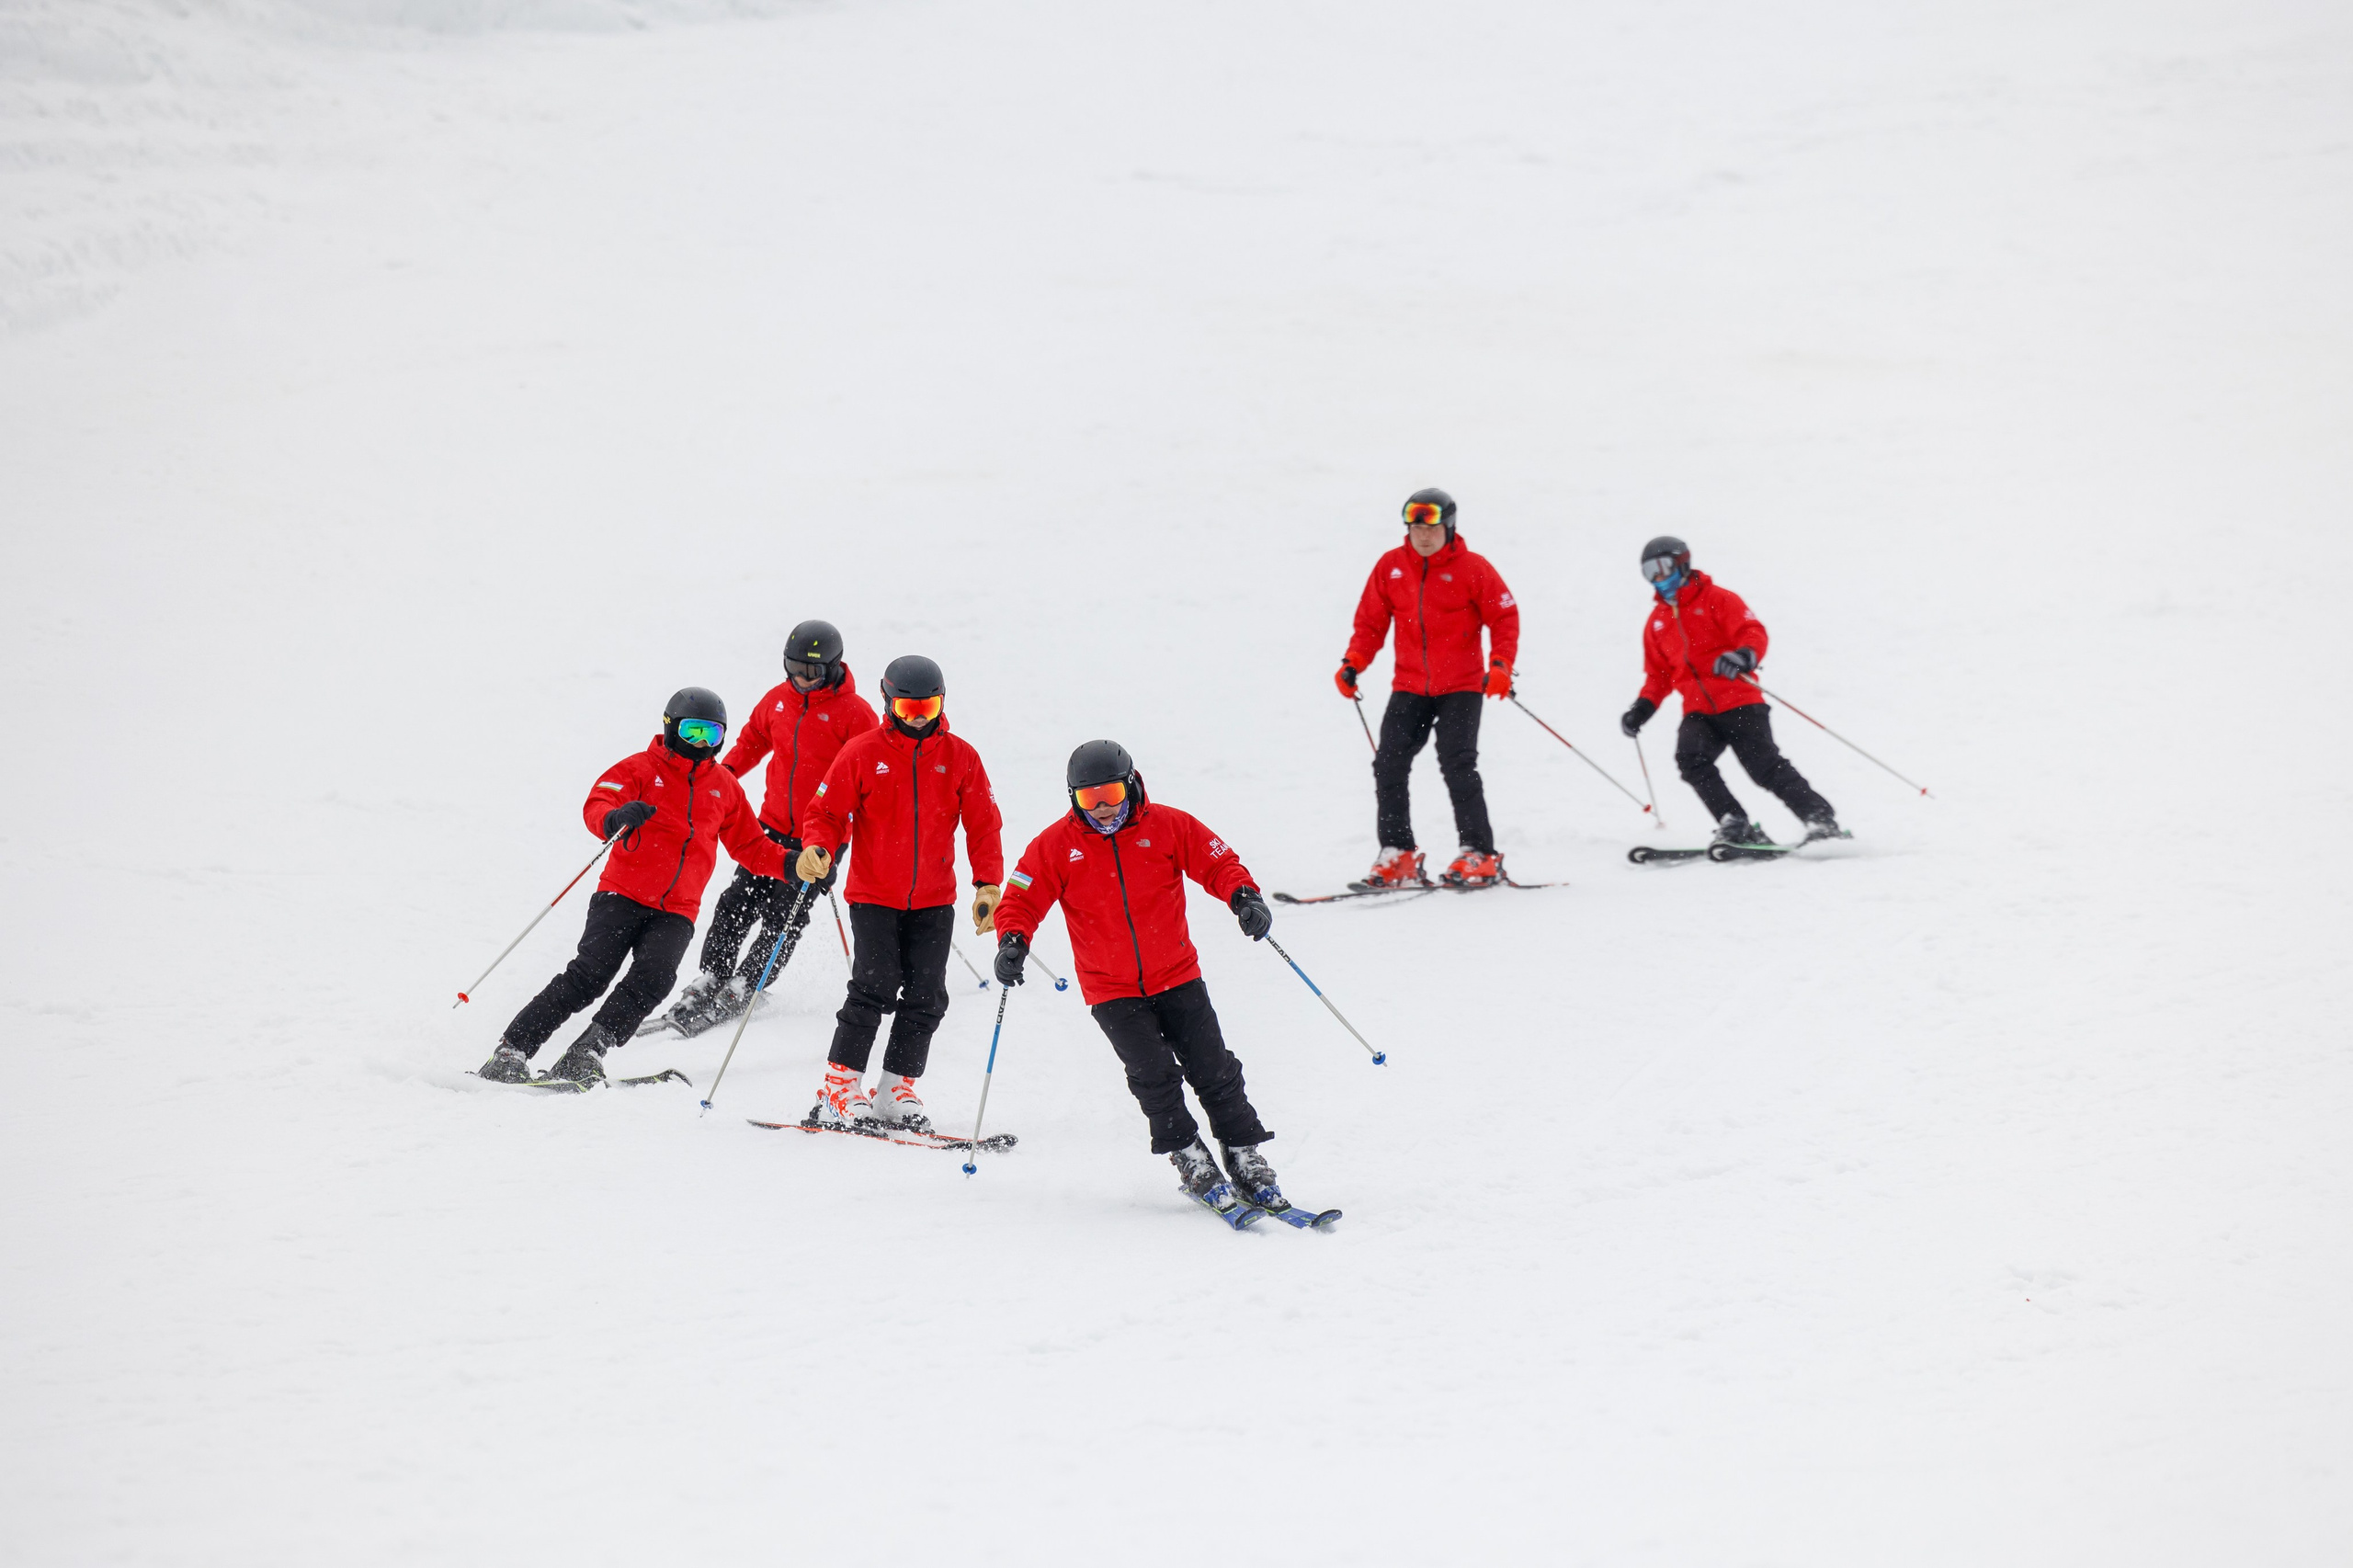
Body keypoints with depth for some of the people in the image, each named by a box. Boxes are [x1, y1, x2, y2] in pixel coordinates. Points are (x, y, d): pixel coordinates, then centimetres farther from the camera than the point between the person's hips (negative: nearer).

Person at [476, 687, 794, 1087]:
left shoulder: (724, 787, 16)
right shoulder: (641, 769, 2)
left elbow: (750, 845, 26)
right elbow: (596, 805, -15)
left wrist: (790, 866, 8)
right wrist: (615, 819, -39)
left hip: (677, 911, 3)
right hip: (623, 897, -3)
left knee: (652, 979, -23)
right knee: (589, 974, -18)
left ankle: (585, 1055, -26)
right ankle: (512, 1050, -15)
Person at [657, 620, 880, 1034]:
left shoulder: (855, 714, -11)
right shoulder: (779, 700, 5)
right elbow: (753, 738, 23)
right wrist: (724, 772, 5)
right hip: (773, 826, 5)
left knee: (782, 917, -7)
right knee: (738, 904, -1)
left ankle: (739, 992, 0)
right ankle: (708, 981, 7)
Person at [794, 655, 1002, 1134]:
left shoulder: (959, 757, 3)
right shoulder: (863, 753, -3)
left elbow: (983, 826, 5)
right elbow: (827, 812, 1)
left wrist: (988, 883, -6)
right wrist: (816, 848, -20)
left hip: (933, 901, 3)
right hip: (873, 895, -3)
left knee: (926, 997, 1)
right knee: (875, 987, -15)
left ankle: (897, 1093, 11)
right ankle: (839, 1088, -8)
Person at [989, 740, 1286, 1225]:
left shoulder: (1168, 826, -3)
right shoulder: (1057, 846, -4)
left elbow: (1219, 865, 2)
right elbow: (1021, 902, -1)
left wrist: (1244, 896, -18)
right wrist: (1013, 940, -21)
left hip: (1176, 976, 1)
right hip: (1111, 990, -1)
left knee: (1213, 1068, -4)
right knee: (1154, 1075, -14)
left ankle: (1247, 1161, 5)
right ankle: (1192, 1165, -2)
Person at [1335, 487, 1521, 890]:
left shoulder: (1472, 568, -6)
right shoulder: (1390, 567, 4)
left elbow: (1504, 617, -2)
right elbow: (1371, 621, 11)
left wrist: (1500, 664, -15)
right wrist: (1353, 662, -2)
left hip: (1460, 687, -4)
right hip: (1409, 687, 4)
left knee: (1458, 766, -13)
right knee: (1389, 765, -5)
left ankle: (1479, 855, -5)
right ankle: (1397, 856, 3)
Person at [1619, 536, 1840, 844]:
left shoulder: (1716, 599, 2)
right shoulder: (1657, 622, 19)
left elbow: (1754, 633, -9)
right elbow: (1658, 674, 27)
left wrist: (1744, 656, -32)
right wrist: (1643, 708, 11)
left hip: (1739, 703, -5)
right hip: (1698, 712, 5)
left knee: (1765, 766, -12)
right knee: (1690, 759, -23)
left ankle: (1820, 819, -1)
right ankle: (1735, 825, -22)